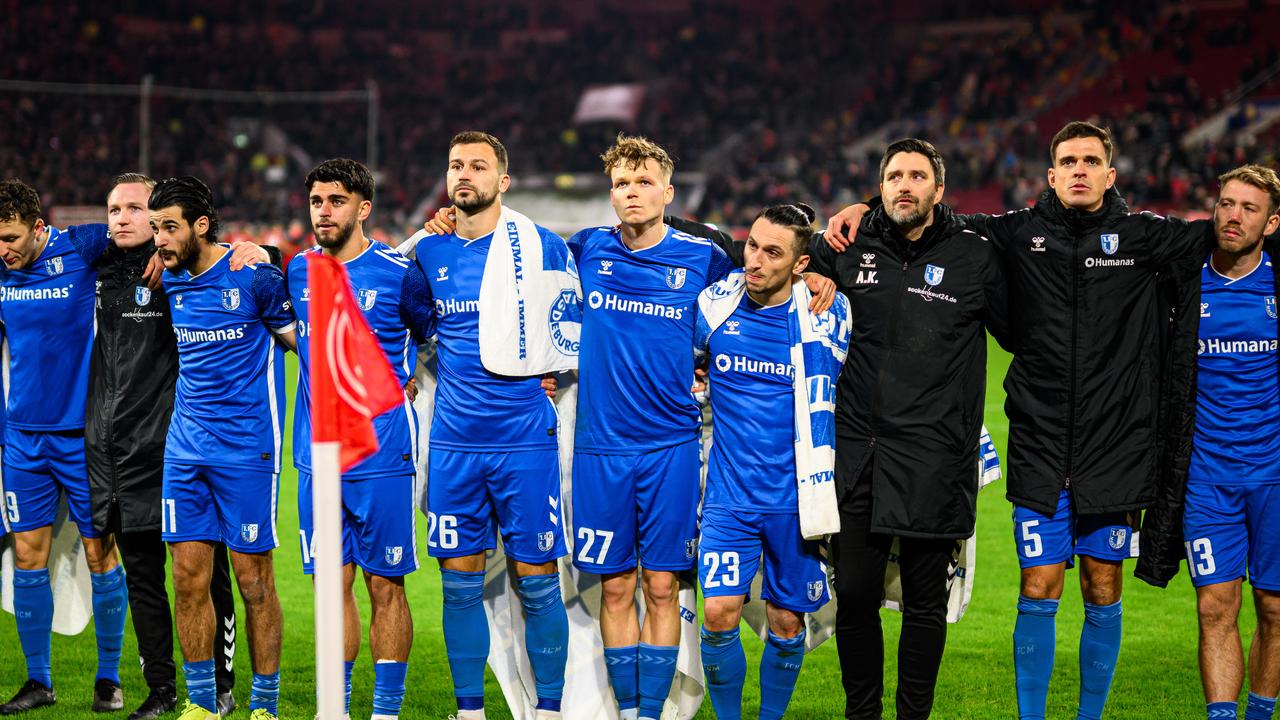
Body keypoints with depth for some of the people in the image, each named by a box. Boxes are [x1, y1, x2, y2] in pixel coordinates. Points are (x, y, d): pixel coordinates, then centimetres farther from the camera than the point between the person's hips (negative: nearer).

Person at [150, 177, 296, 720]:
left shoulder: (254, 275, -11)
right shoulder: (170, 280, 8)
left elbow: (297, 336, 0)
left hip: (246, 445, -6)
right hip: (186, 445, 6)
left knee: (253, 580, 0)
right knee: (189, 577, 4)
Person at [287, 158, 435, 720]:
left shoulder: (397, 272, -6)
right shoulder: (298, 271, 7)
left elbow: (436, 333, 7)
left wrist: (405, 379, 1)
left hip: (383, 458, -4)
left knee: (385, 586, 1)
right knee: (334, 584, 8)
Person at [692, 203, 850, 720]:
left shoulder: (825, 313, -6)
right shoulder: (713, 305, -4)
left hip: (796, 499, 0)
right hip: (729, 497, 0)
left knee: (787, 622, 6)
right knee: (720, 614, -10)